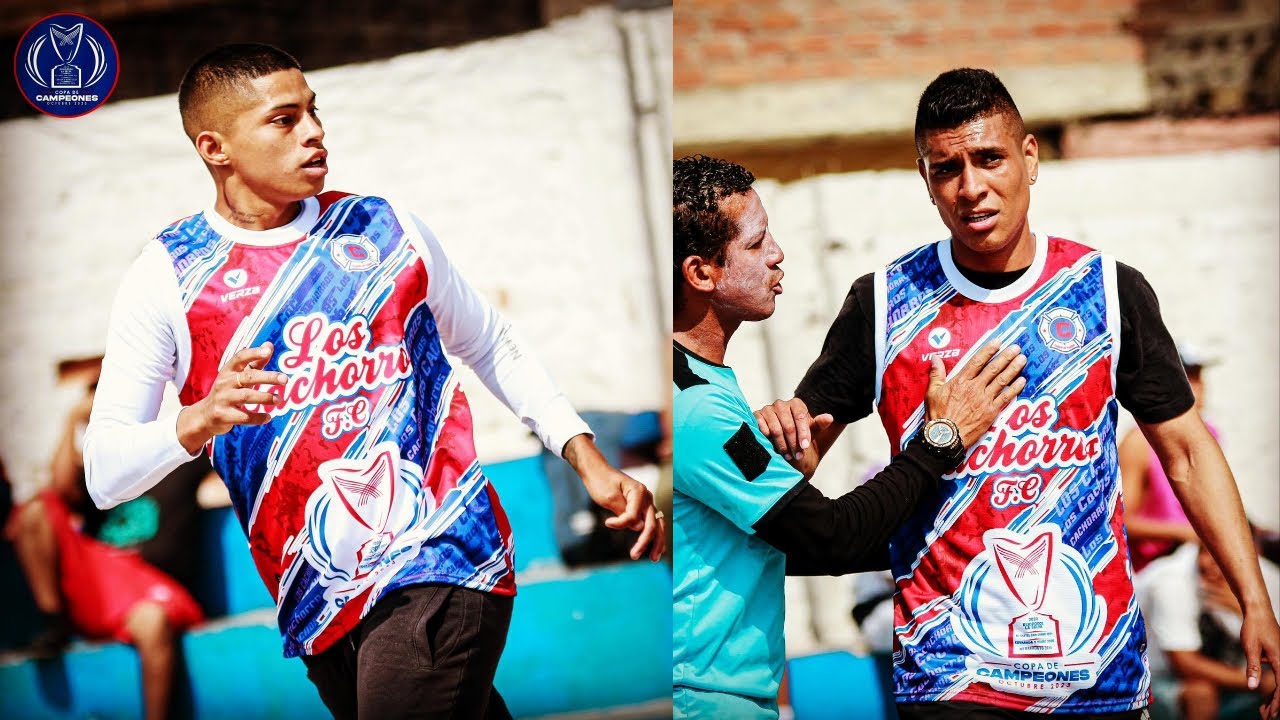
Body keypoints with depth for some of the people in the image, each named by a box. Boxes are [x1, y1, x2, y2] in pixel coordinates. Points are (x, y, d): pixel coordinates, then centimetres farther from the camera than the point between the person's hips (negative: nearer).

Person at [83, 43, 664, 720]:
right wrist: (199, 421, -24)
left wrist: (590, 463, 10)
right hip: (317, 606, 1)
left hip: (441, 564, -1)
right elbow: (105, 472, -4)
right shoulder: (167, 275, 1)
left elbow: (492, 347, 20)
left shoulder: (385, 229, 7)